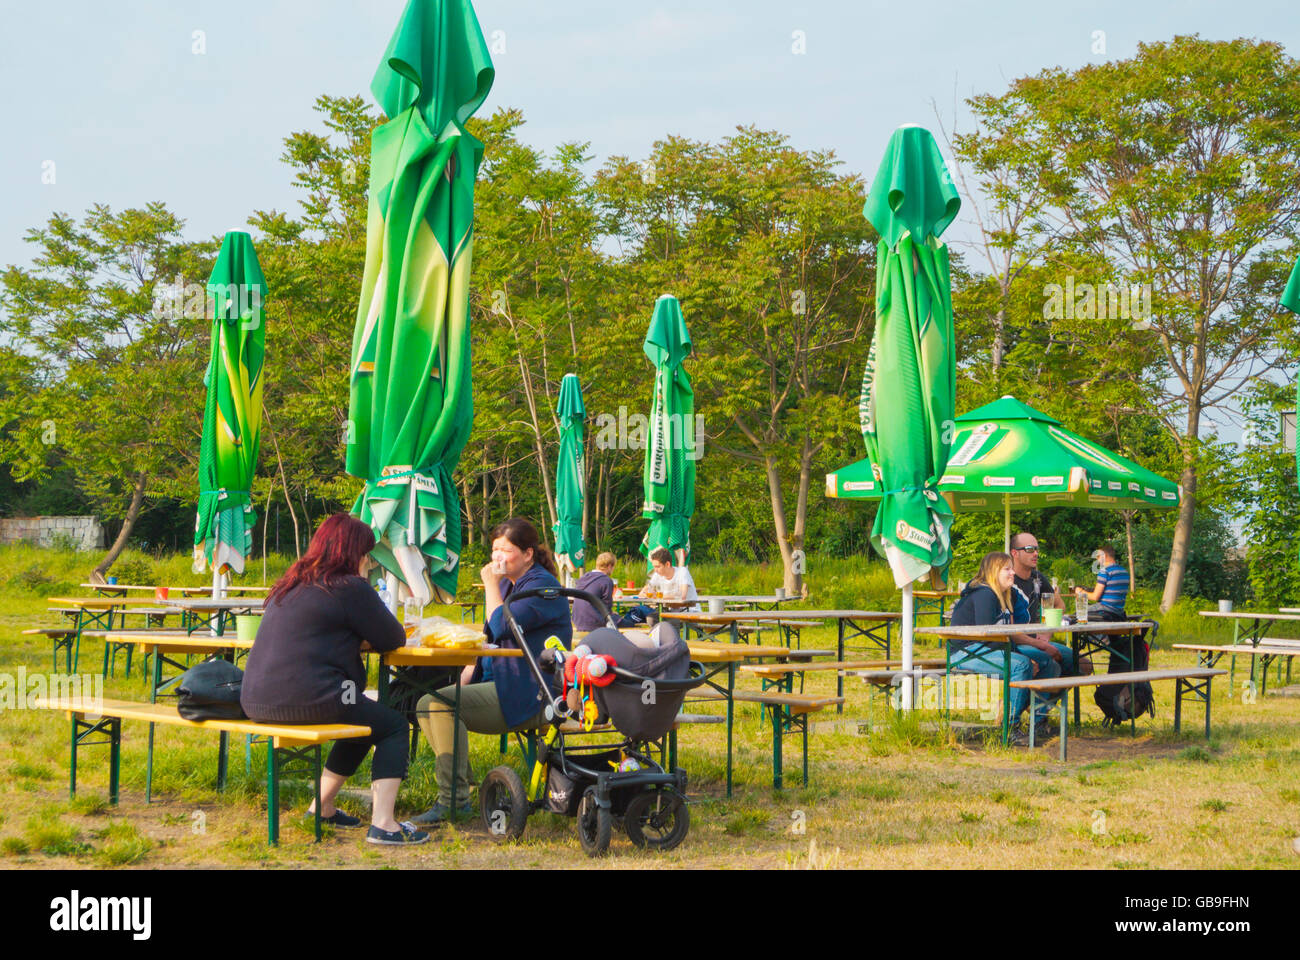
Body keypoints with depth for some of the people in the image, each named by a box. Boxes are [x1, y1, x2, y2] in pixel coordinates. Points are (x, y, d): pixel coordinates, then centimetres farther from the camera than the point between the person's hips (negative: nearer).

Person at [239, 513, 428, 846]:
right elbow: (394, 638, 0)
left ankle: (322, 807, 34)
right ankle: (382, 824, -5)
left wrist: (355, 639, 18)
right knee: (394, 726, 7)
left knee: (364, 723, 29)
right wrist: (364, 639, 22)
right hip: (305, 700, -9)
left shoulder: (290, 586, 19)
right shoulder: (350, 588, -7)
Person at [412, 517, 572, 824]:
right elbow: (487, 643, 22)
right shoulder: (507, 583, 18)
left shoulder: (542, 586, -12)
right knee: (426, 704, 1)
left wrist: (491, 585, -12)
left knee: (441, 704, -25)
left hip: (529, 695, -10)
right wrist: (462, 680, 7)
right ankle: (458, 785, 2)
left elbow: (502, 627, -25)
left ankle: (453, 799, -22)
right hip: (498, 684, 10)